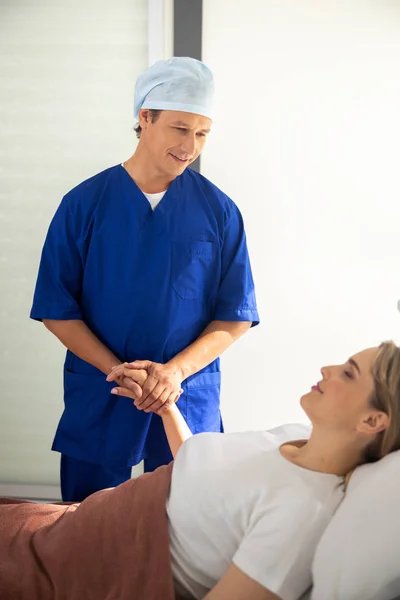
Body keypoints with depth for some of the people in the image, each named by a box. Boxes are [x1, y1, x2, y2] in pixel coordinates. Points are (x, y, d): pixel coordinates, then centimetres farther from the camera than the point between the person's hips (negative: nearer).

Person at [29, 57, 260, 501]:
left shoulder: (219, 211, -2)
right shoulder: (84, 204, -4)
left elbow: (236, 315, -1)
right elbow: (56, 310, -3)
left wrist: (176, 370, -15)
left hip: (190, 402, 0)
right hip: (96, 401, 0)